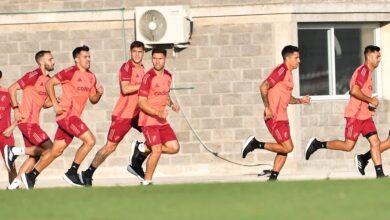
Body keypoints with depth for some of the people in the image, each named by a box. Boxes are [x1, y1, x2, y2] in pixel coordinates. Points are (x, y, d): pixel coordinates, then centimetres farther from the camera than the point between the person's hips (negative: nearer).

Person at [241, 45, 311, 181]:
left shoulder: (288, 73, 19)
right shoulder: (281, 70, -12)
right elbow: (264, 87, -21)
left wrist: (300, 101, 11)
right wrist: (267, 107, -23)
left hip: (282, 117, 10)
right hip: (274, 117, -10)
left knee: (284, 149, 8)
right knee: (287, 147, -12)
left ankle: (273, 179, 10)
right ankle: (255, 144, -4)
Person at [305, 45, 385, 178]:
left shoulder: (368, 72, 19)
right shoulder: (363, 71, -12)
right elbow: (354, 91, -24)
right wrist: (370, 100, -15)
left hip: (365, 115, 9)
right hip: (355, 115, -9)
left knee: (375, 142, -1)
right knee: (348, 146, -8)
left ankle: (380, 174, -4)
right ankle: (318, 144, 5)